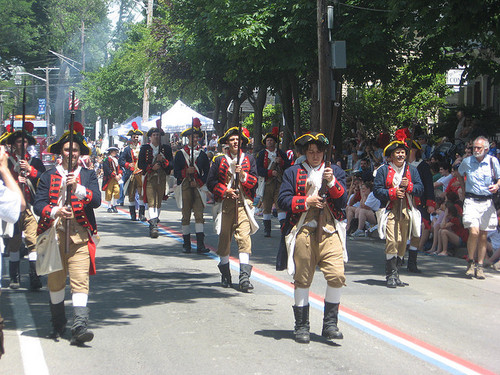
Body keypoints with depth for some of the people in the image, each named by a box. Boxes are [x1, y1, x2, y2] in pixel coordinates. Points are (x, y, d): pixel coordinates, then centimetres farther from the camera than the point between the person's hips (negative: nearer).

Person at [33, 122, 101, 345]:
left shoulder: (89, 176, 10)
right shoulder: (48, 177, 10)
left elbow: (96, 200, -5)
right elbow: (38, 204, 1)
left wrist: (78, 188, -21)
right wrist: (56, 211, -18)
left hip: (80, 236, -1)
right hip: (54, 234, 2)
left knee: (80, 280, -13)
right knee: (55, 281, 9)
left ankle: (79, 327, -21)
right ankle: (58, 324, 27)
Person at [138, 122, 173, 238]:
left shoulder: (166, 148, 10)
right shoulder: (144, 148, 5)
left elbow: (171, 164, 6)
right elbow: (140, 164, 1)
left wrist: (163, 160, -14)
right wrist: (151, 167, -15)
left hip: (162, 179, 3)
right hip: (149, 178, -3)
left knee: (159, 202, 8)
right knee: (151, 202, -14)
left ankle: (153, 225, 22)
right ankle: (154, 226, -21)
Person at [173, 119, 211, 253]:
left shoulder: (202, 154, 11)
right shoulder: (180, 153, 8)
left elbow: (207, 173, 10)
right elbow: (176, 172, 3)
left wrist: (199, 182, -5)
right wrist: (186, 171, -15)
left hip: (198, 187, 0)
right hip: (184, 188, 0)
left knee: (199, 215, -9)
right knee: (186, 216, 3)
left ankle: (200, 245, -14)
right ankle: (186, 243, 11)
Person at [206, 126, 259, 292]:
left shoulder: (249, 159, 11)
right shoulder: (219, 160, 9)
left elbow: (254, 182, 7)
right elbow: (210, 182, 6)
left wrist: (243, 175, -11)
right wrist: (225, 191, -8)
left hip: (243, 203, -1)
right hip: (225, 203, 1)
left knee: (244, 237, -13)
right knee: (224, 238, 7)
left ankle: (244, 277, -19)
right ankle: (225, 274, 23)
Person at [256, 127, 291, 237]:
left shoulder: (281, 153, 13)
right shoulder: (262, 154, 7)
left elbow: (288, 166, 7)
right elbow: (259, 170, -2)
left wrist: (281, 162, -11)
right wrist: (270, 173, -16)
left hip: (279, 184, 0)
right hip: (267, 184, 0)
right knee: (266, 207, 2)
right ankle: (267, 230, 9)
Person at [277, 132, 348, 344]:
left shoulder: (335, 172, 15)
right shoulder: (293, 173, 12)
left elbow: (343, 202, 5)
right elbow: (283, 201, 2)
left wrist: (332, 182, -10)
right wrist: (306, 202, -10)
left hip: (329, 231, 1)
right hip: (303, 231, -1)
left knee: (337, 276, -13)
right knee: (302, 280, 3)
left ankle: (329, 324, 0)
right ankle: (301, 327, 14)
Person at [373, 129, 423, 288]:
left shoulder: (411, 170, 14)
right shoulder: (383, 170, 4)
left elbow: (420, 189, 9)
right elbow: (377, 190, -1)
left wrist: (409, 186, -10)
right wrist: (392, 193, -14)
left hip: (406, 211, 4)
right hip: (390, 210, -4)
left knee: (402, 243, 5)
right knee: (391, 241, -15)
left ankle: (395, 274, 15)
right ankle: (391, 274, -10)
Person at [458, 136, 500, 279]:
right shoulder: (467, 161, 5)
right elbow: (460, 174, 25)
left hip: (487, 202, 1)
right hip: (471, 201, -1)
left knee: (483, 236, 4)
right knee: (474, 232, -17)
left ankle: (480, 266, 13)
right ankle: (471, 262, 1)